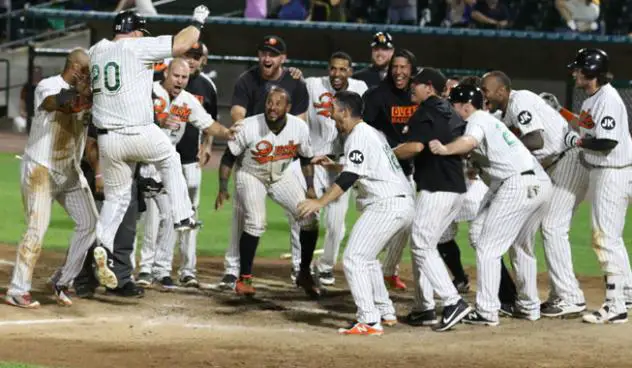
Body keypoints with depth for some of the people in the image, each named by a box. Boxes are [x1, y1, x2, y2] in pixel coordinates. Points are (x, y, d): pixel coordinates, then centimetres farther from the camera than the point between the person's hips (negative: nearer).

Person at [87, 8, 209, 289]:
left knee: (116, 197, 15)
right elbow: (181, 44, -10)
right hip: (140, 134, -4)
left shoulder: (96, 51, 10)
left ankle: (103, 245, -7)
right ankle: (182, 217, 25)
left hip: (107, 139, 4)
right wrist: (198, 21, 8)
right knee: (170, 159, 27)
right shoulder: (137, 47, -7)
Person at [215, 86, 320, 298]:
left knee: (309, 218, -5)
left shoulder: (299, 128, -18)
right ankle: (244, 278, -9)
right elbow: (229, 157, -14)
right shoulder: (249, 127, -27)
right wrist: (223, 189, -19)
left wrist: (310, 187, -3)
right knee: (255, 222, -24)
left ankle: (305, 273, 13)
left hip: (281, 176, 4)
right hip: (251, 176, -4)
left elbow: (306, 158, 1)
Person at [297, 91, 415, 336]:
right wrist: (332, 166, 27)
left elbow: (349, 177, -20)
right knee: (366, 258, 25)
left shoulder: (359, 136, -8)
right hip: (406, 205, 10)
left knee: (354, 260, -11)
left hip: (385, 205, -10)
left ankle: (369, 321, -20)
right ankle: (385, 313, 26)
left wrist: (320, 202, -26)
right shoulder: (373, 133, 23)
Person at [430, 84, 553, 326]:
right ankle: (529, 306, 30)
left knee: (488, 248, -6)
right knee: (523, 247, 25)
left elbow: (470, 141, -22)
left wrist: (445, 150, -37)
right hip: (542, 183, 9)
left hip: (517, 185, -9)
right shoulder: (491, 120, 30)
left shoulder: (477, 119, 1)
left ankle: (487, 312, -12)